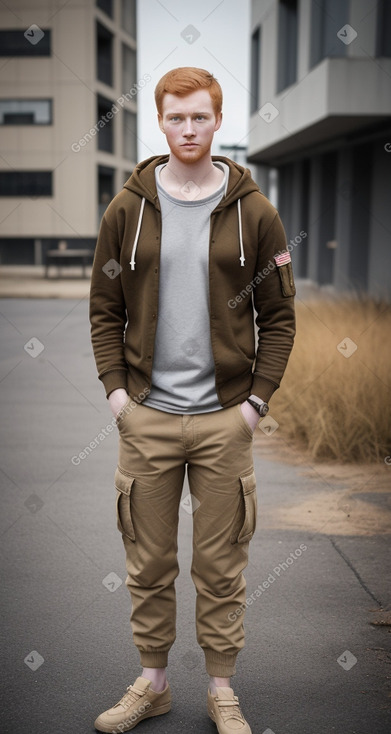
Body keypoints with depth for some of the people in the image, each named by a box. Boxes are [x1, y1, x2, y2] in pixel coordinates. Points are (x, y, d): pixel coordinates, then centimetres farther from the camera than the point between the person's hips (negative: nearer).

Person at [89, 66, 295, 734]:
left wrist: (256, 399, -4)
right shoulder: (128, 209, 4)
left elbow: (279, 315, 3)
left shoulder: (253, 211, 2)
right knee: (148, 562, 11)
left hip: (225, 418, -1)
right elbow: (104, 308, 8)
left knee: (221, 567, 9)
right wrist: (116, 389, -2)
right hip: (146, 415, 1)